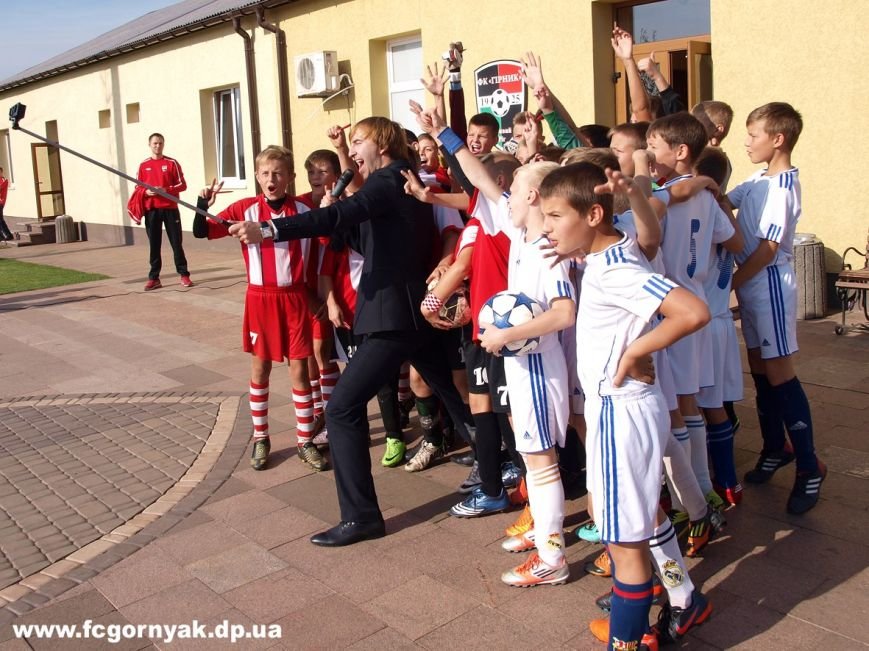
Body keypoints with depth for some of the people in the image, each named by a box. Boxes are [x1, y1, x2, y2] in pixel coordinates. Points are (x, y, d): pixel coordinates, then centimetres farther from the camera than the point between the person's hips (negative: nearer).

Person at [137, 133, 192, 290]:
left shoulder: (172, 163, 3)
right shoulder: (144, 165, 9)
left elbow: (182, 184, 0)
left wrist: (166, 190, -15)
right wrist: (146, 192, -10)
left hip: (170, 208, -2)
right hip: (151, 210, 2)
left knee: (176, 242, 1)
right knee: (154, 244, 3)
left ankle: (184, 275, 7)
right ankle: (154, 278, 7)